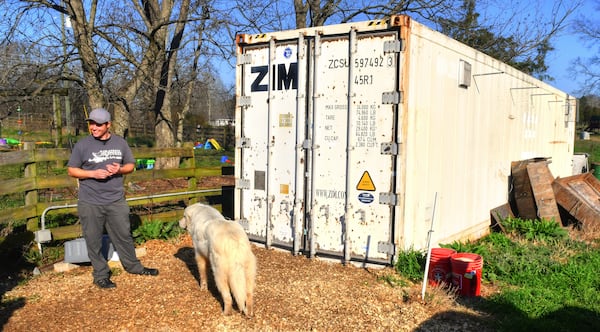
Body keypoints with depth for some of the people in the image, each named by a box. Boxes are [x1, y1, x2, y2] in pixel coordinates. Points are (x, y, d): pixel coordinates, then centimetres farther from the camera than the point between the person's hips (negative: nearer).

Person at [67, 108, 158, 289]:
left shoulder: (120, 143, 3)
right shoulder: (82, 145, -5)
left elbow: (130, 165, 11)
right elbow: (71, 170, 0)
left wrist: (120, 169, -11)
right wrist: (93, 173, -17)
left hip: (116, 201, 2)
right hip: (90, 203, -2)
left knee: (124, 235, 14)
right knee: (94, 241, 8)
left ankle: (133, 266, 32)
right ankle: (101, 275, 23)